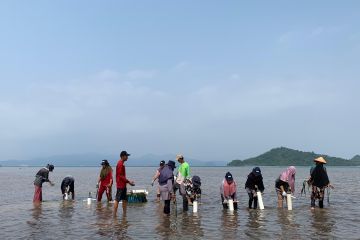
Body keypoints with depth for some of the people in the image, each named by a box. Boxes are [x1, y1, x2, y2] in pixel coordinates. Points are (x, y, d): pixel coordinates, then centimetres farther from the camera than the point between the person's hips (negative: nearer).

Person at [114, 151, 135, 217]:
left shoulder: (122, 164, 15)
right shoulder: (120, 164, -15)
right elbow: (120, 176, -19)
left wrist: (128, 181, 15)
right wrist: (128, 181, -16)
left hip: (123, 185, 10)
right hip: (120, 185, -10)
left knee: (125, 200, 13)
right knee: (117, 199, -6)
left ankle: (124, 214, 20)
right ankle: (114, 214, -2)